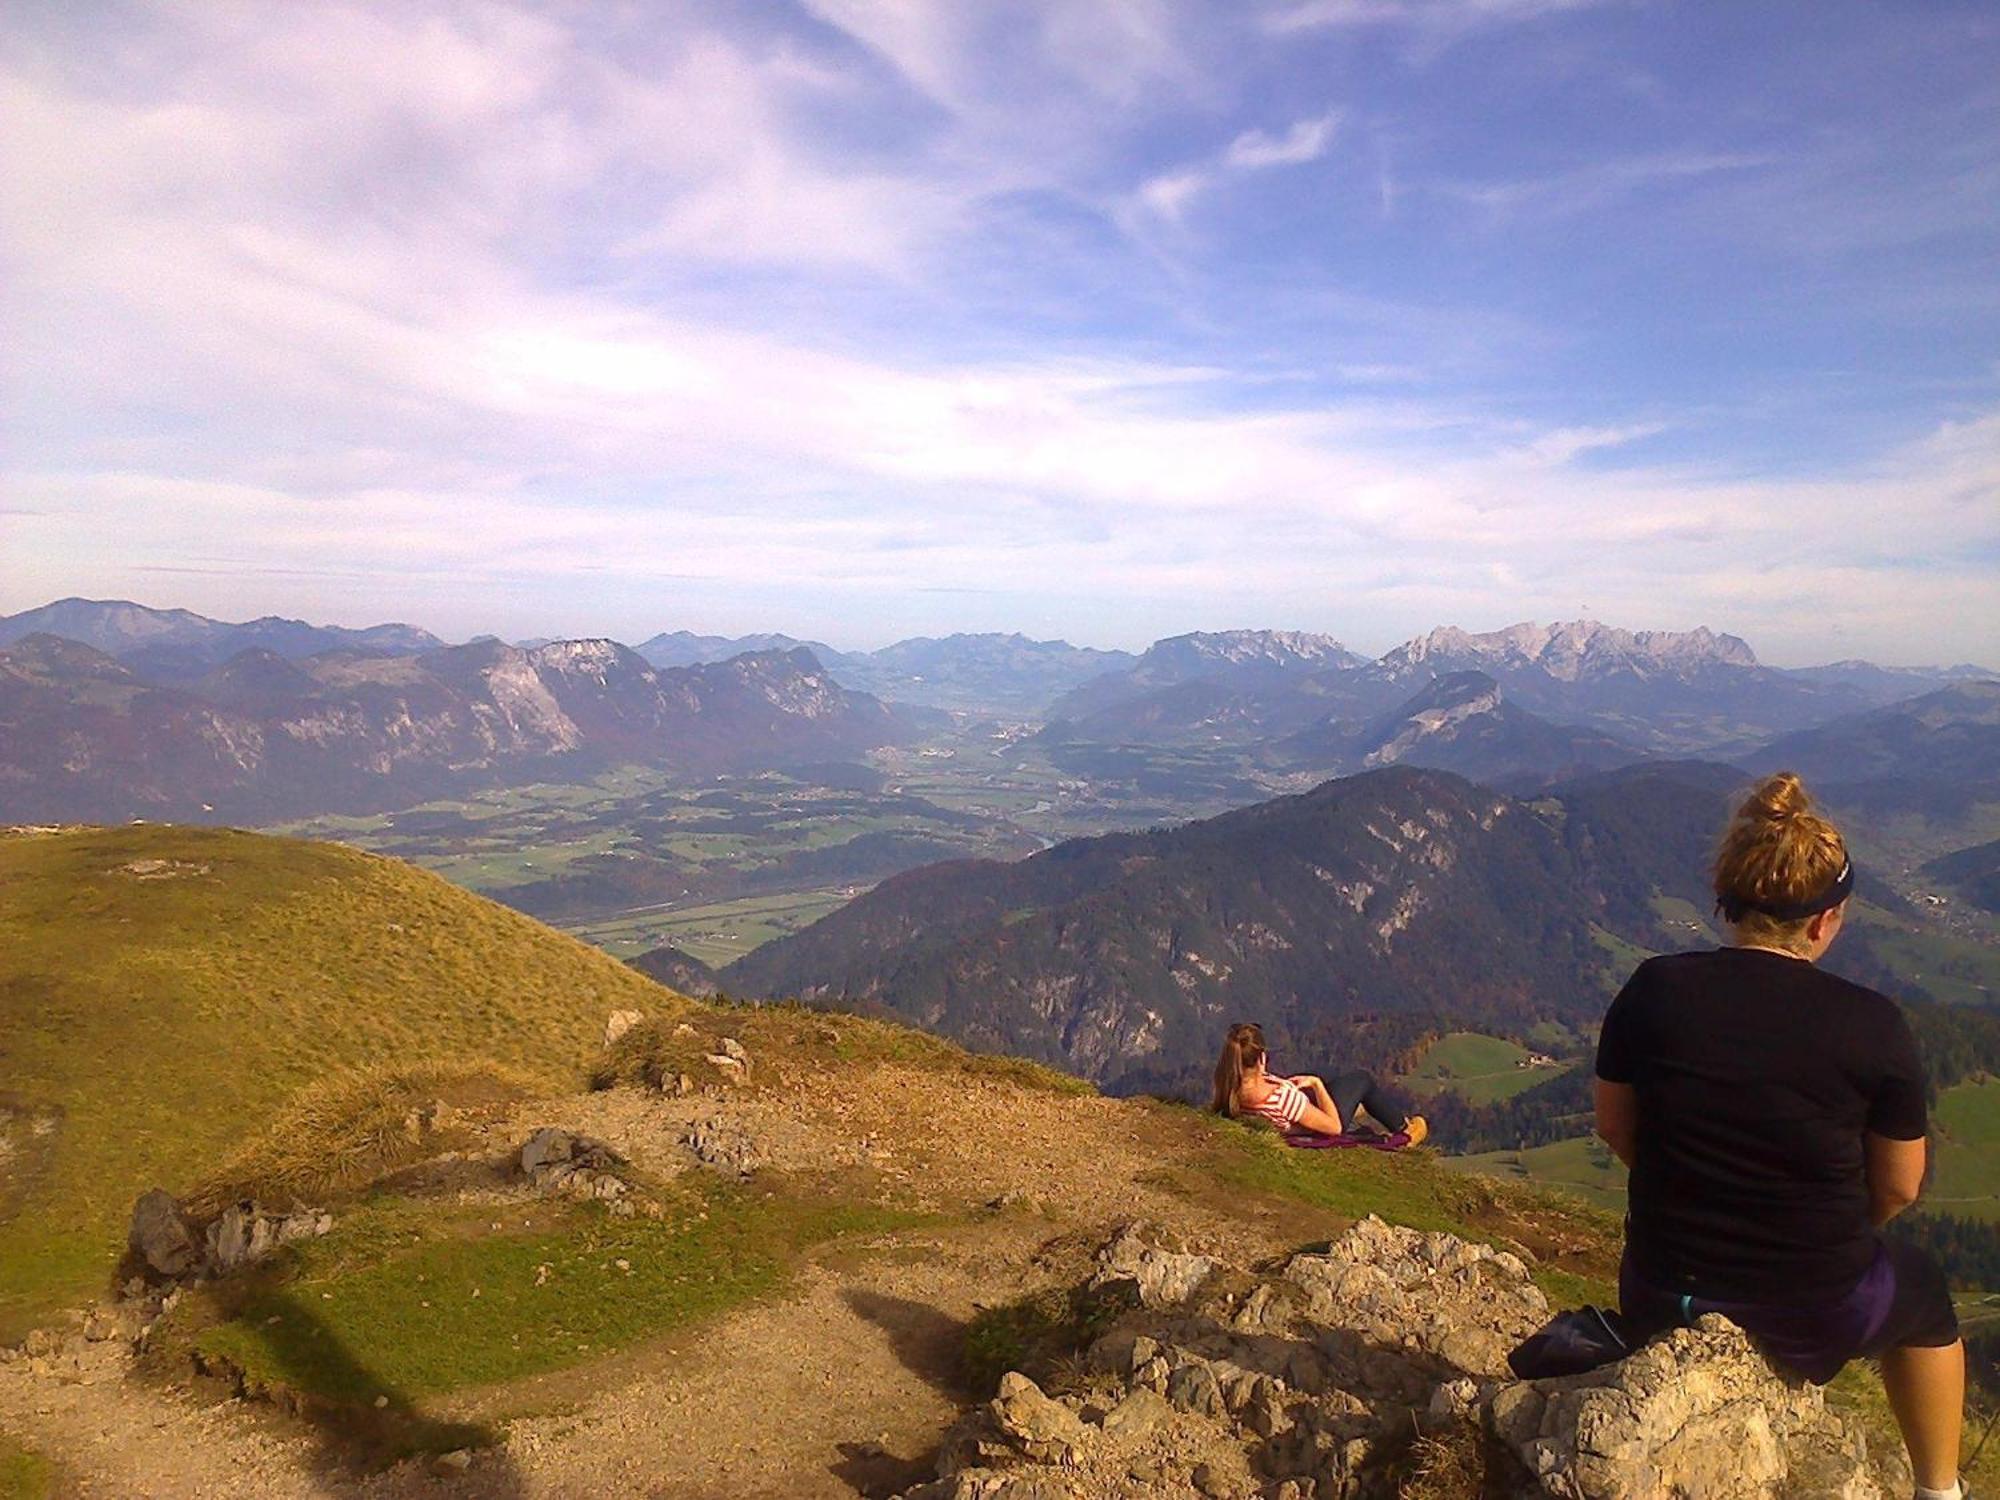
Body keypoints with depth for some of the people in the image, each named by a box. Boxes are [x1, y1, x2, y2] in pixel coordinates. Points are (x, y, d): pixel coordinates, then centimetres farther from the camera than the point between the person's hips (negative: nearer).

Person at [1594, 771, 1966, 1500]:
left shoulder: (1651, 991, -14)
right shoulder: (1873, 1026, -17)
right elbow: (1898, 1188, -4)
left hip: (1663, 1304, 1)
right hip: (1819, 1318, -1)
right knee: (1923, 1290, 33)